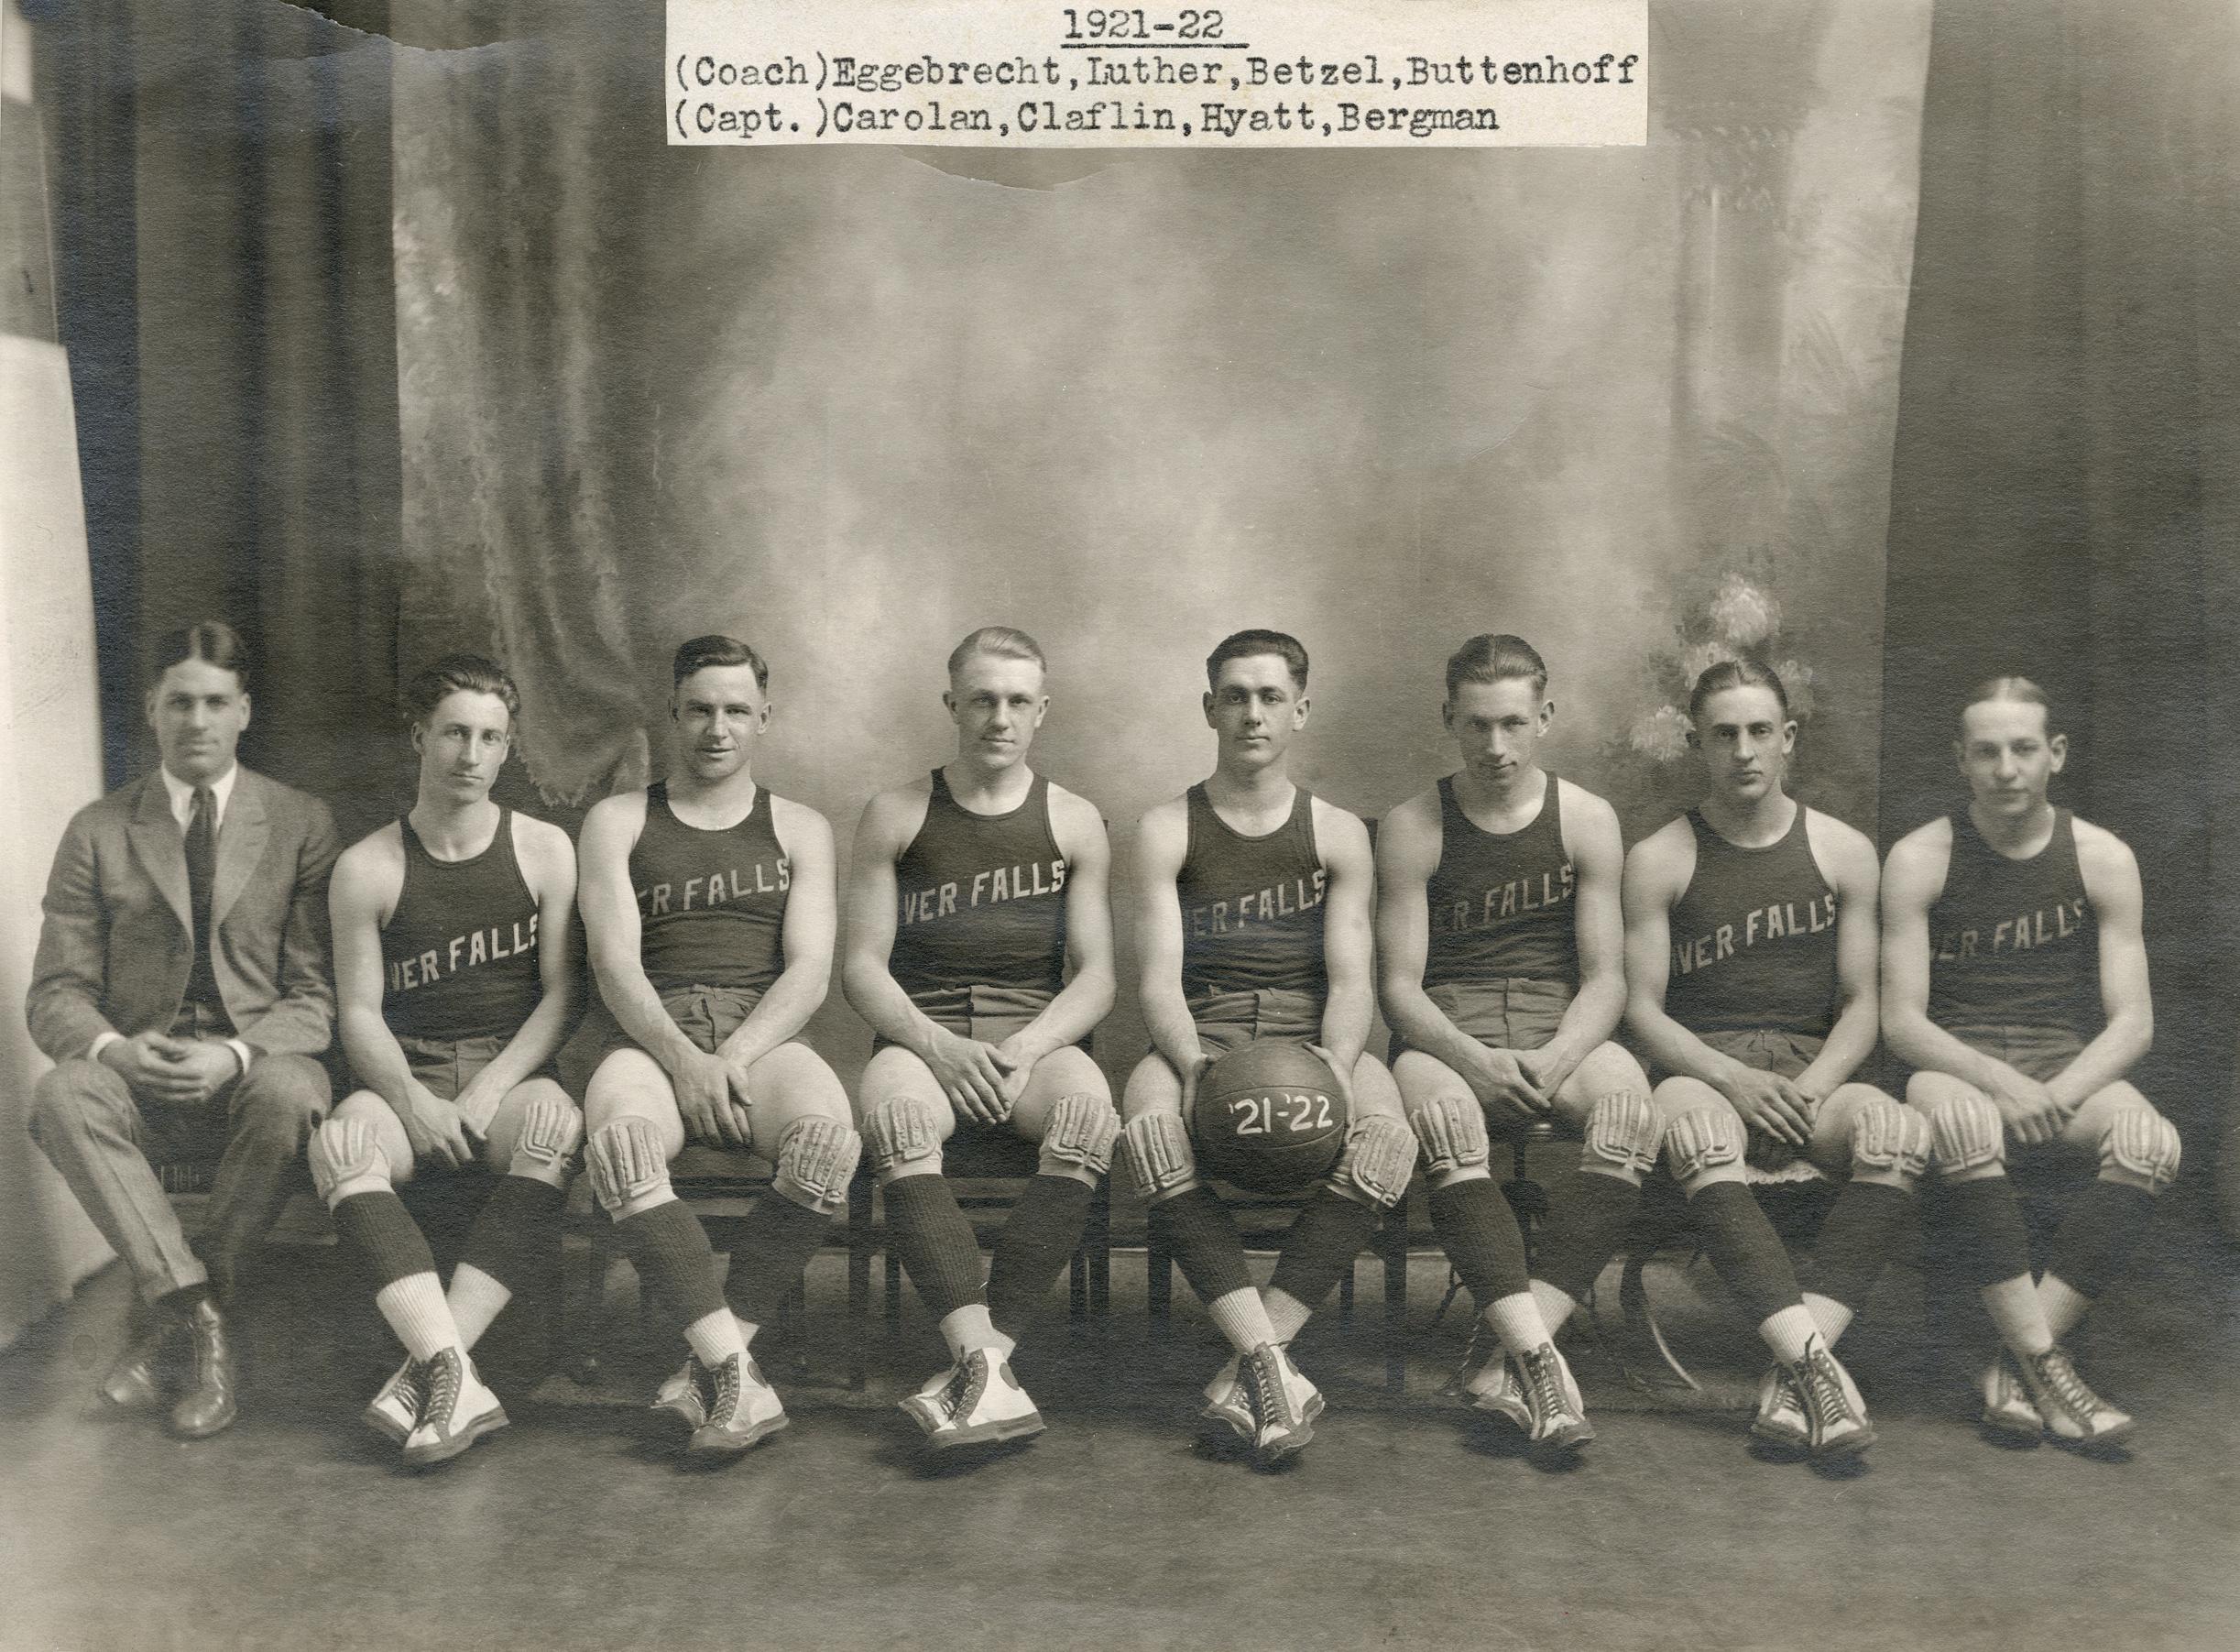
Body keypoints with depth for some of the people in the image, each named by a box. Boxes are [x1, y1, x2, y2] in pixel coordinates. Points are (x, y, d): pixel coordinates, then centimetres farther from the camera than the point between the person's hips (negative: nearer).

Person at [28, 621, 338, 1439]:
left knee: (290, 1094, -36)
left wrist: (237, 1055, -20)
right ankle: (197, 1316, -30)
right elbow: (57, 991, 5)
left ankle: (168, 1316, -20)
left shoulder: (302, 824, 6)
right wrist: (113, 1048, -18)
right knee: (63, 1095, -31)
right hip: (139, 1070, 2)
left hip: (257, 1066, -1)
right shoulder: (97, 832, 10)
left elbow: (317, 993, 0)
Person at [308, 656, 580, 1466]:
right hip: (408, 1074, 1)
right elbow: (359, 1012, 3)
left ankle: (428, 1365, -35)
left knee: (556, 1121, -36)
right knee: (340, 1140, -33)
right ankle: (452, 1374, -41)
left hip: (513, 1071, -1)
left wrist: (492, 1090, -13)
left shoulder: (543, 850, 7)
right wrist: (412, 1100, -16)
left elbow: (561, 994, 2)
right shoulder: (366, 868, 7)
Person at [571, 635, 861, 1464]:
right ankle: (737, 1379, -35)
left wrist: (733, 1058, -14)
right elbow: (615, 961, 1)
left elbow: (808, 975, 5)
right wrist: (682, 1059, -17)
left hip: (760, 1033, 1)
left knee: (827, 1132, -33)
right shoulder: (617, 821, 16)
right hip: (645, 1034, 0)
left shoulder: (799, 829, 17)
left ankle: (712, 1361, -25)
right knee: (620, 1137, -36)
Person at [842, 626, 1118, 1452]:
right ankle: (985, 1367, -43)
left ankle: (975, 1368, -33)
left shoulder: (1075, 823, 10)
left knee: (1089, 1112, -34)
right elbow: (862, 963, 3)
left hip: (1037, 1034, 1)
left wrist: (1028, 1048, -13)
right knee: (891, 1112, -36)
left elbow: (1096, 976, 6)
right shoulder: (896, 816, 9)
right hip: (921, 1034, 0)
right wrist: (938, 1046, -14)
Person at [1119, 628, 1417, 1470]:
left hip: (1308, 1040, 1)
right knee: (1151, 1125, -36)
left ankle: (1242, 1375, -32)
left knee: (1384, 1133, -33)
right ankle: (1272, 1368, -39)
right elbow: (1159, 979, -2)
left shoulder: (1337, 834, 12)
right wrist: (1193, 1063, -24)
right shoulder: (1167, 831, 8)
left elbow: (1351, 979, 3)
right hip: (1199, 1041, -1)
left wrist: (1335, 1061, -20)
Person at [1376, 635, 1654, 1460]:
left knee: (1628, 1102, -33)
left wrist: (1553, 1061, -17)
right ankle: (1536, 1357, -41)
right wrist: (1471, 1058, -21)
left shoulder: (1587, 820, 7)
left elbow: (1605, 980, 4)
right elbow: (1400, 984, -1)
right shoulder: (1411, 829, 3)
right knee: (1443, 1115, -37)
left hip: (1560, 1028, 1)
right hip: (1445, 1031, -1)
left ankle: (1499, 1355, -35)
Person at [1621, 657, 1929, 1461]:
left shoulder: (1845, 851, 11)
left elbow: (1863, 1003, 9)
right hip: (1701, 1068, -2)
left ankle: (1792, 1369, -37)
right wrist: (1734, 1078, -16)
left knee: (1900, 1132, -32)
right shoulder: (1658, 860, 6)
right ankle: (1813, 1364, -44)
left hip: (1812, 1070, 2)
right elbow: (1642, 1008, 1)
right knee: (1697, 1132, -38)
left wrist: (1815, 1083, -11)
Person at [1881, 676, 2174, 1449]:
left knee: (2152, 1139, -31)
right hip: (1957, 1066, -2)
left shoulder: (2103, 858, 6)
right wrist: (2003, 1084, -21)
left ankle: (2015, 1364, -26)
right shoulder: (1920, 859, 1)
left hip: (2072, 1069, 2)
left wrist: (2061, 1092, -18)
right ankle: (2043, 1363, -31)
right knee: (1959, 1118, -38)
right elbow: (1901, 1019, -4)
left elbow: (2133, 1020, 2)